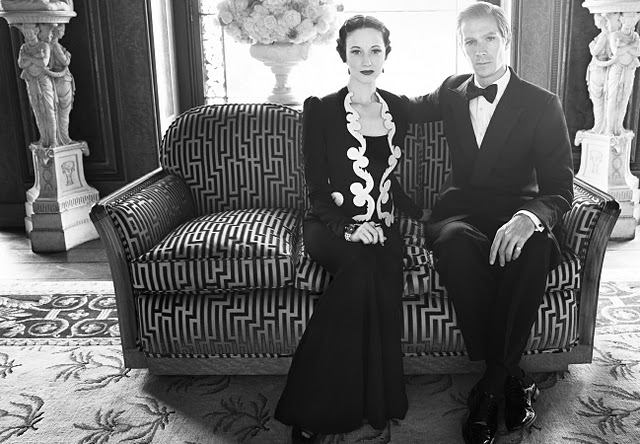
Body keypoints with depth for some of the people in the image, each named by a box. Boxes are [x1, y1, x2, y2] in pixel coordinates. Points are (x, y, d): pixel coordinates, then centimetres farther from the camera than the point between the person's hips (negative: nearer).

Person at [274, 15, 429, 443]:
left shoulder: (397, 109, 14)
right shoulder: (321, 109, -1)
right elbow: (317, 187, -6)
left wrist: (419, 212, 19)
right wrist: (348, 228, -20)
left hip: (382, 226, 4)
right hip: (332, 225, -3)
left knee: (376, 267, -33)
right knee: (365, 262, -36)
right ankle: (313, 409, -26)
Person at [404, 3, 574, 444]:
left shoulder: (542, 104, 0)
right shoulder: (452, 92, 13)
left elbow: (559, 188, -8)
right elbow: (409, 108, 35)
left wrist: (528, 218, -31)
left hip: (516, 214, -2)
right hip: (460, 212, 2)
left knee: (532, 249, -39)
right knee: (455, 243, -36)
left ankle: (489, 388, -24)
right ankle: (511, 377, -23)